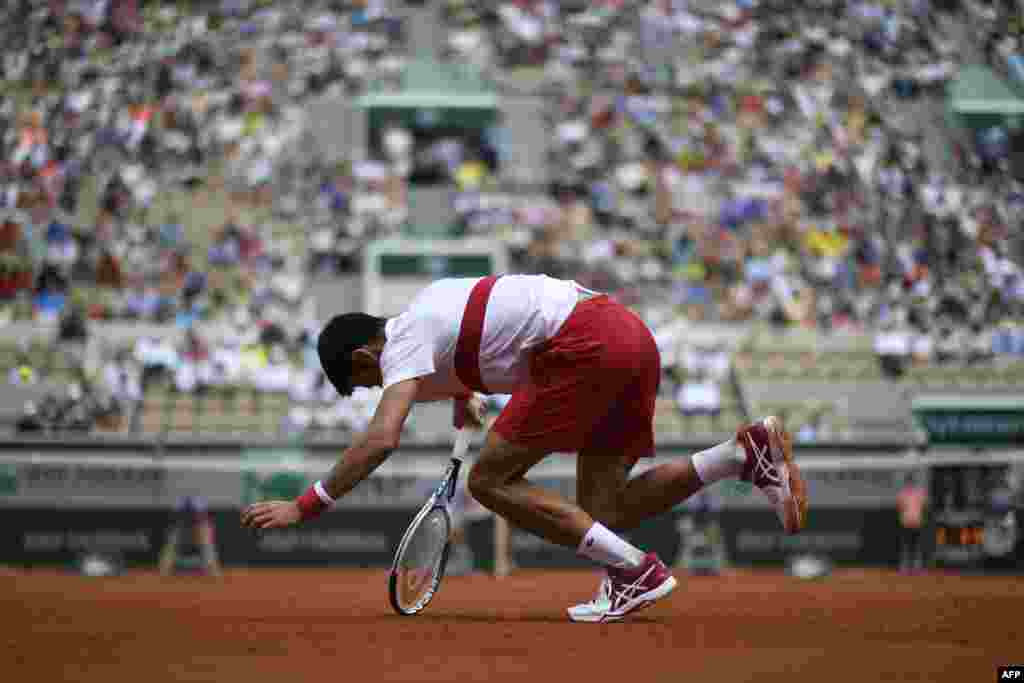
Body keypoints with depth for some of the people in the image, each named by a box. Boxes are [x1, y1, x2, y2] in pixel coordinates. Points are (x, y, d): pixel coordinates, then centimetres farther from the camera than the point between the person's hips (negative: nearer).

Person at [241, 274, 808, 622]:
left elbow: (381, 439, -17)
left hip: (586, 344, -10)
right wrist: (464, 392, 41)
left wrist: (305, 506, -13)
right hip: (626, 330, 10)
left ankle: (633, 570, -10)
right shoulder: (429, 302, 24)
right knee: (601, 510, 8)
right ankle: (747, 452, -1)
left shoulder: (403, 345, -3)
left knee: (491, 482, -4)